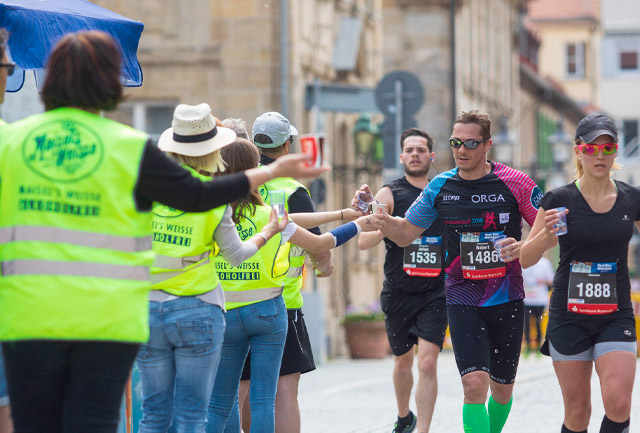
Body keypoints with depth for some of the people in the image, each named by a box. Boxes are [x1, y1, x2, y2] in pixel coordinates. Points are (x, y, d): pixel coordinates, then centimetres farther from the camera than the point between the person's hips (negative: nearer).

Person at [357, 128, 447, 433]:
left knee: (427, 363, -14)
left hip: (435, 293, 0)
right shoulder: (390, 194, 0)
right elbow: (363, 242, -7)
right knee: (403, 362, 15)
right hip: (398, 292, 0)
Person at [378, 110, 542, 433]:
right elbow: (404, 234, 11)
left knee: (502, 387, 12)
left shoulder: (514, 183, -5)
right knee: (475, 383, -17)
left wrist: (522, 248, -20)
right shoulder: (440, 187, 2)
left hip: (507, 298, 0)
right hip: (462, 299, 0)